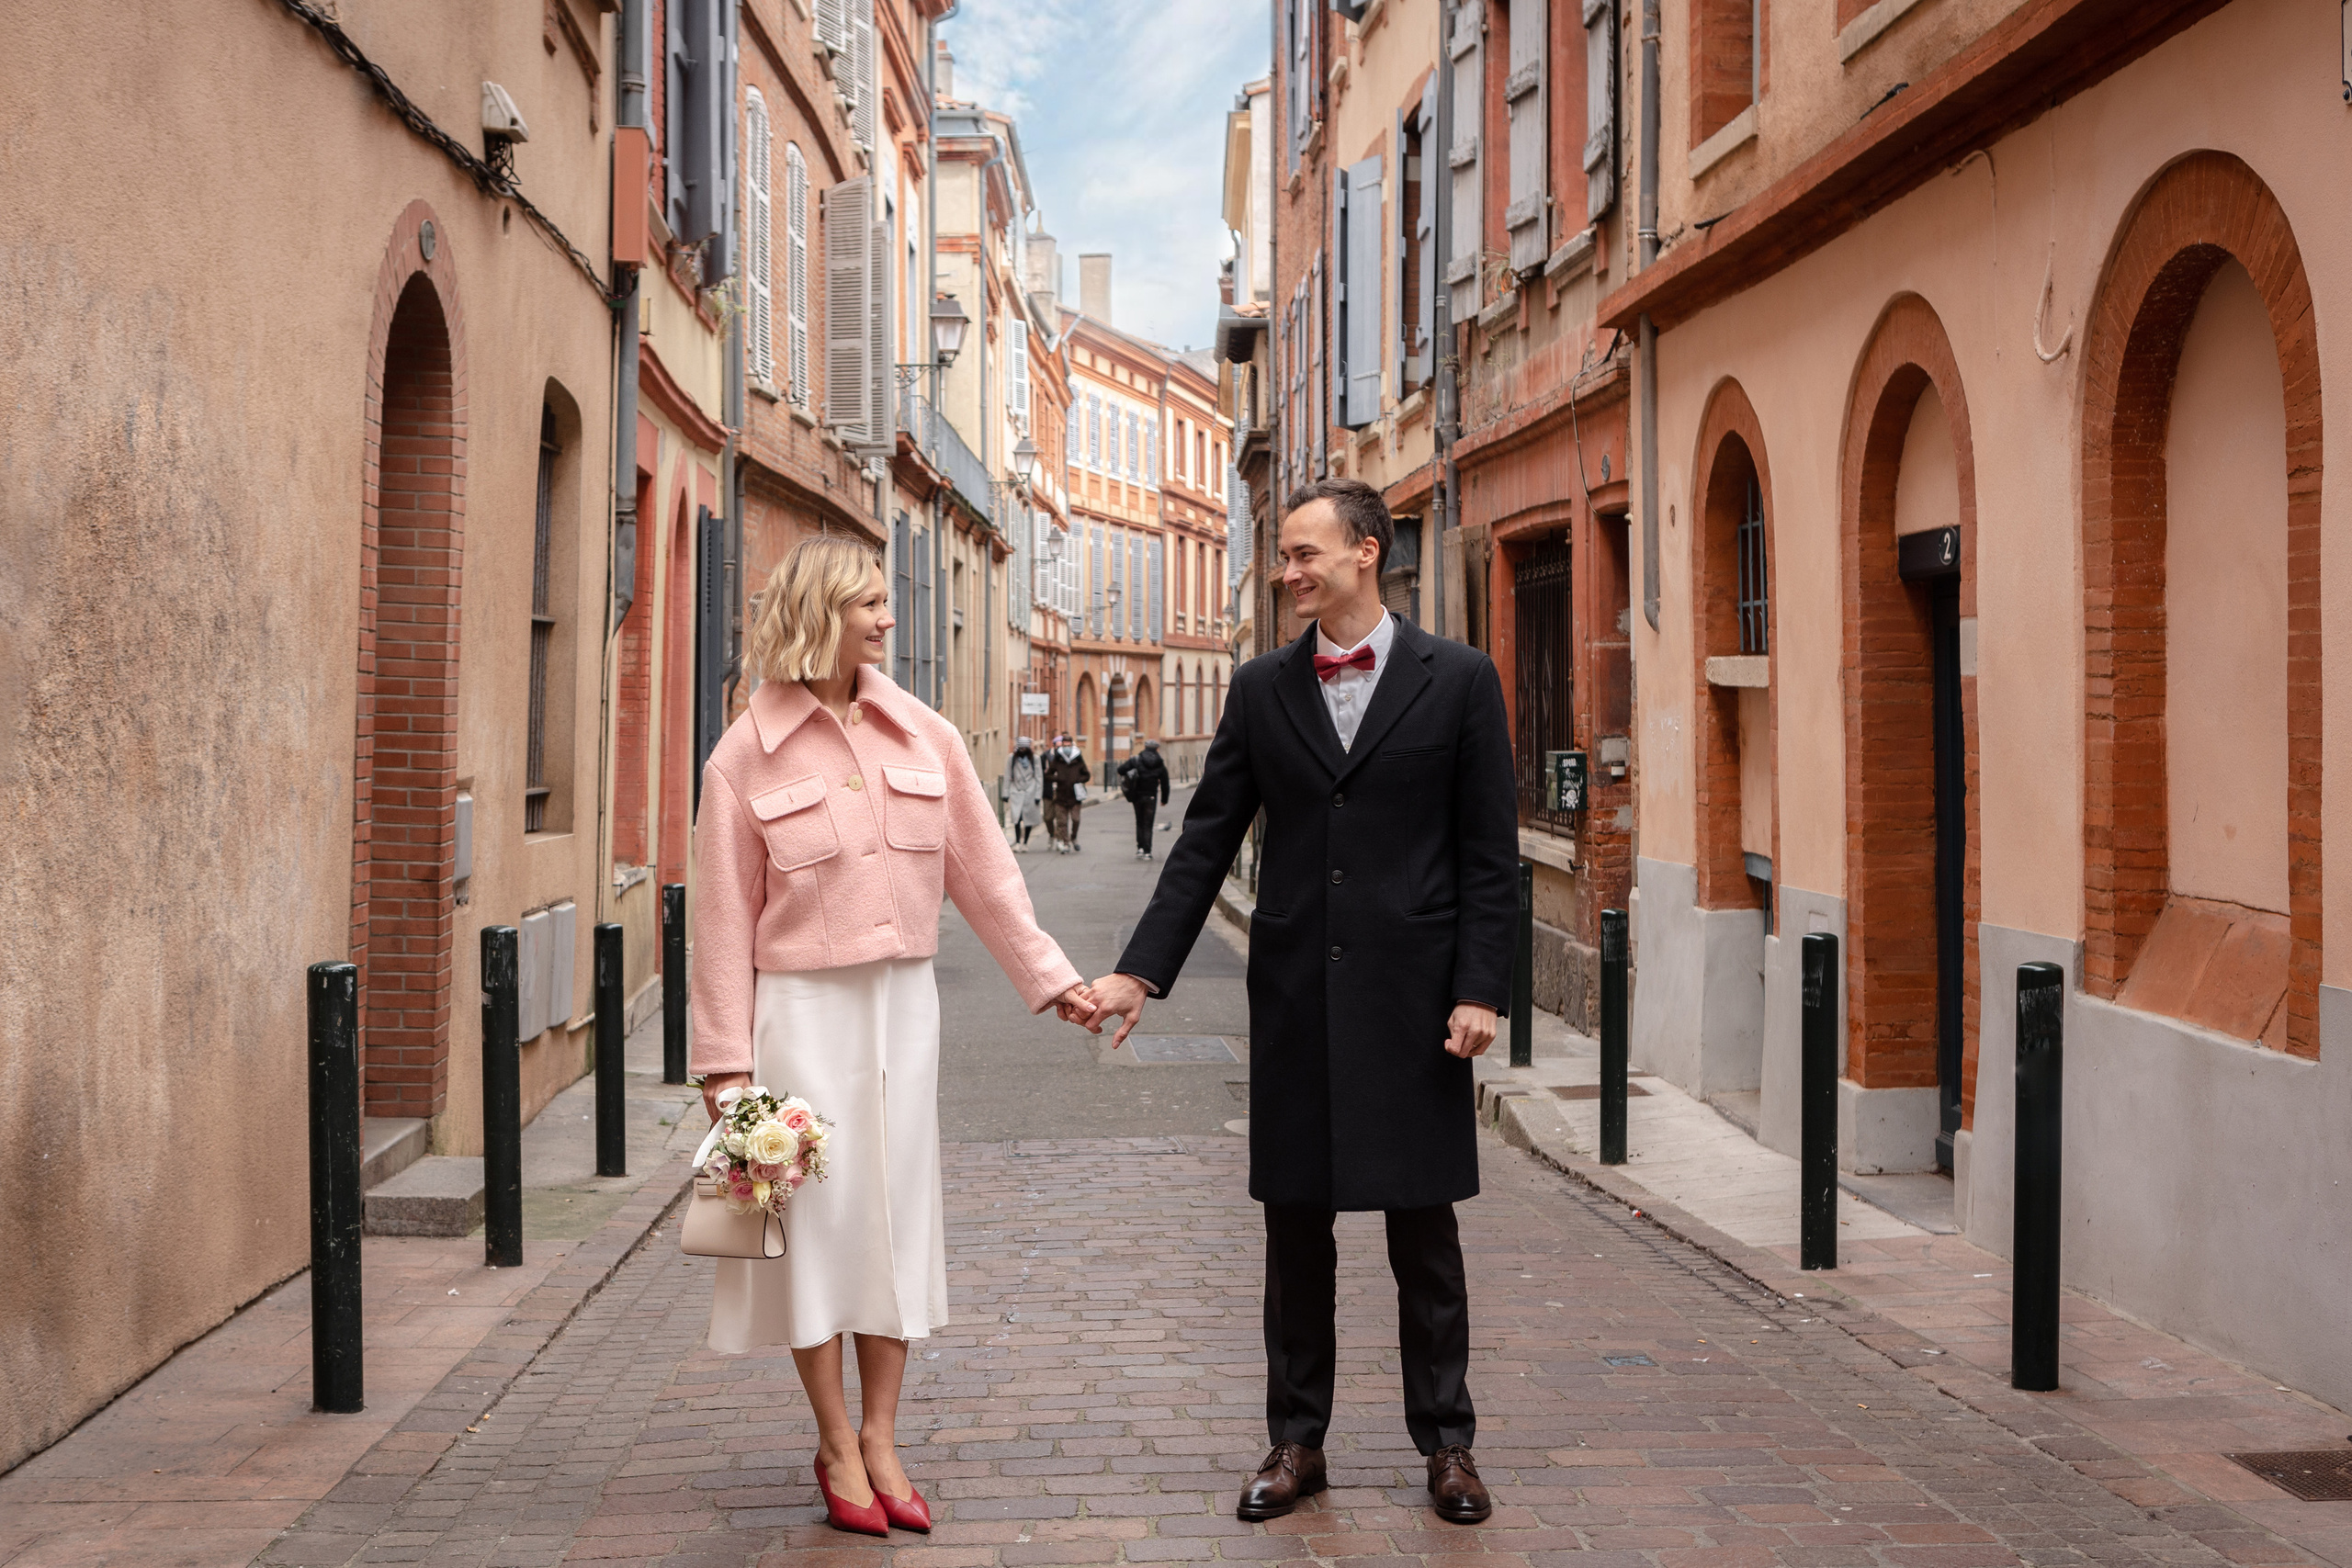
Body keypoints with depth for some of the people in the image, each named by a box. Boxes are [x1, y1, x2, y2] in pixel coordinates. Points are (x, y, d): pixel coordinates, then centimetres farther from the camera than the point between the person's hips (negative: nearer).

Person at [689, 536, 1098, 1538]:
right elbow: (725, 918, -5)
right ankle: (837, 1447, 17)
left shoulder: (924, 735, 4)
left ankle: (880, 1438, 19)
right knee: (819, 1213, 2)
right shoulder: (748, 754, -6)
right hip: (802, 1006, -3)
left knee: (899, 1208, 7)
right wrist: (726, 1062, -7)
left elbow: (983, 871, 8)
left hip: (904, 1002, 4)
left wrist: (1051, 978, 5)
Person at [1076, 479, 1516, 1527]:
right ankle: (1296, 1440, 21)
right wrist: (1142, 971, 0)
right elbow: (1206, 842, 7)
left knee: (1423, 1227, 7)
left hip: (1410, 993, -3)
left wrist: (1479, 989, -9)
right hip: (1294, 990, 3)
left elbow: (1490, 852, -2)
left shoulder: (1458, 680, -2)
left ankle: (1446, 1442, 20)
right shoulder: (1262, 687, 7)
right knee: (1295, 1226, 10)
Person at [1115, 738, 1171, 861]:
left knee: (1139, 822, 16)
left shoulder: (1136, 760, -3)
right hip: (1151, 797, -1)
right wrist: (1164, 800, 15)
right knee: (1148, 824, 4)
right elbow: (1165, 784, 3)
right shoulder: (1161, 765, 0)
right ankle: (1147, 852, -3)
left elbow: (1120, 770, -11)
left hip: (1137, 796, 1)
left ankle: (1140, 848, 5)